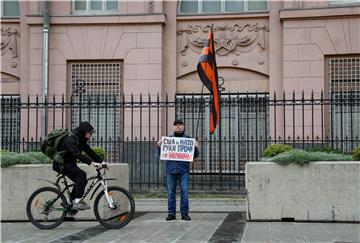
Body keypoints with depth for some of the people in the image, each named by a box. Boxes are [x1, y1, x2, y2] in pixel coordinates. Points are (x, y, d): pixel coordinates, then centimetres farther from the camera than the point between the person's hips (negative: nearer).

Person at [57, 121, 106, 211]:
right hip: (62, 163, -9)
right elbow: (77, 154, -35)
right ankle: (77, 201, -25)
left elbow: (90, 152, 6)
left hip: (70, 163, 9)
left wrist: (101, 161, -5)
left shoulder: (81, 140, 7)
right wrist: (91, 162, -43)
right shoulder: (71, 139, -23)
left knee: (82, 181, 1)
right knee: (81, 175, -25)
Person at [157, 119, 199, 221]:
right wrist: (159, 146, -7)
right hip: (171, 169, 1)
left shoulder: (188, 139, 9)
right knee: (171, 192, 3)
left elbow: (195, 155, 9)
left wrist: (195, 147, -11)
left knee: (184, 192, -2)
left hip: (184, 170, -1)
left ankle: (184, 213, 5)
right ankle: (171, 213, 9)